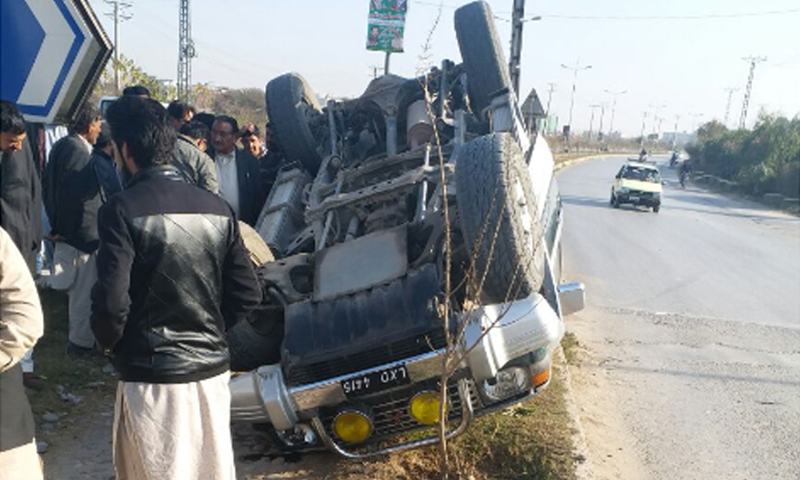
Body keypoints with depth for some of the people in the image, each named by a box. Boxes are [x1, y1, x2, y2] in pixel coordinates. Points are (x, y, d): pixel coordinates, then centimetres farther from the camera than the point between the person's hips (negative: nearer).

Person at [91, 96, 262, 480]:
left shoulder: (123, 210, -13)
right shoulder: (218, 209, 0)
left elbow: (112, 303, -19)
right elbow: (247, 295, 1)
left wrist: (109, 343, 2)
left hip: (151, 376, -4)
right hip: (212, 369, 5)